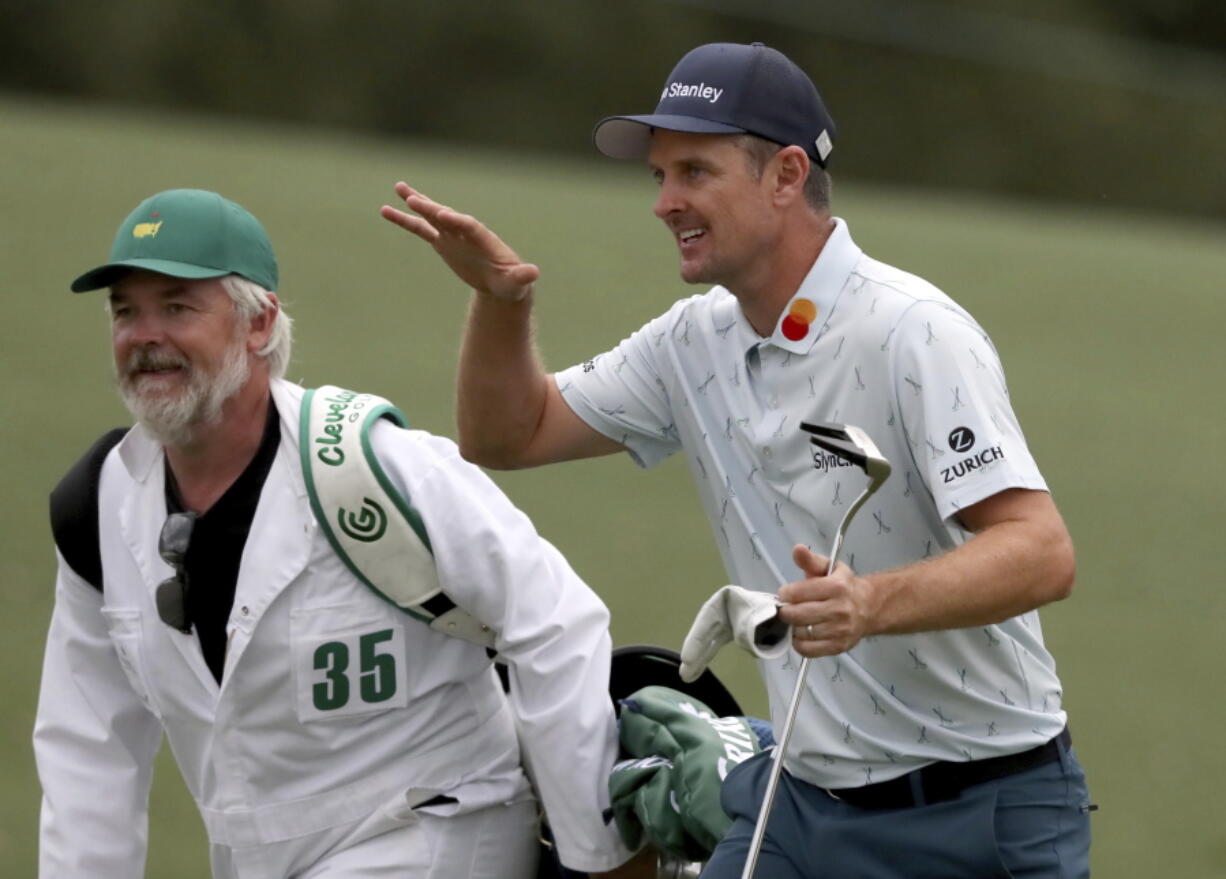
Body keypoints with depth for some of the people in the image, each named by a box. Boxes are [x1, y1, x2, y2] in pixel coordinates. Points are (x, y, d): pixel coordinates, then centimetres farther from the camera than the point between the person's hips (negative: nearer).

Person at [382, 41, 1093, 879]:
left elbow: (1042, 553, -27)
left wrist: (871, 603, -44)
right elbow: (509, 434, 15)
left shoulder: (914, 333, -18)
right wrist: (501, 301, -5)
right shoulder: (697, 342, 6)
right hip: (801, 804, 7)